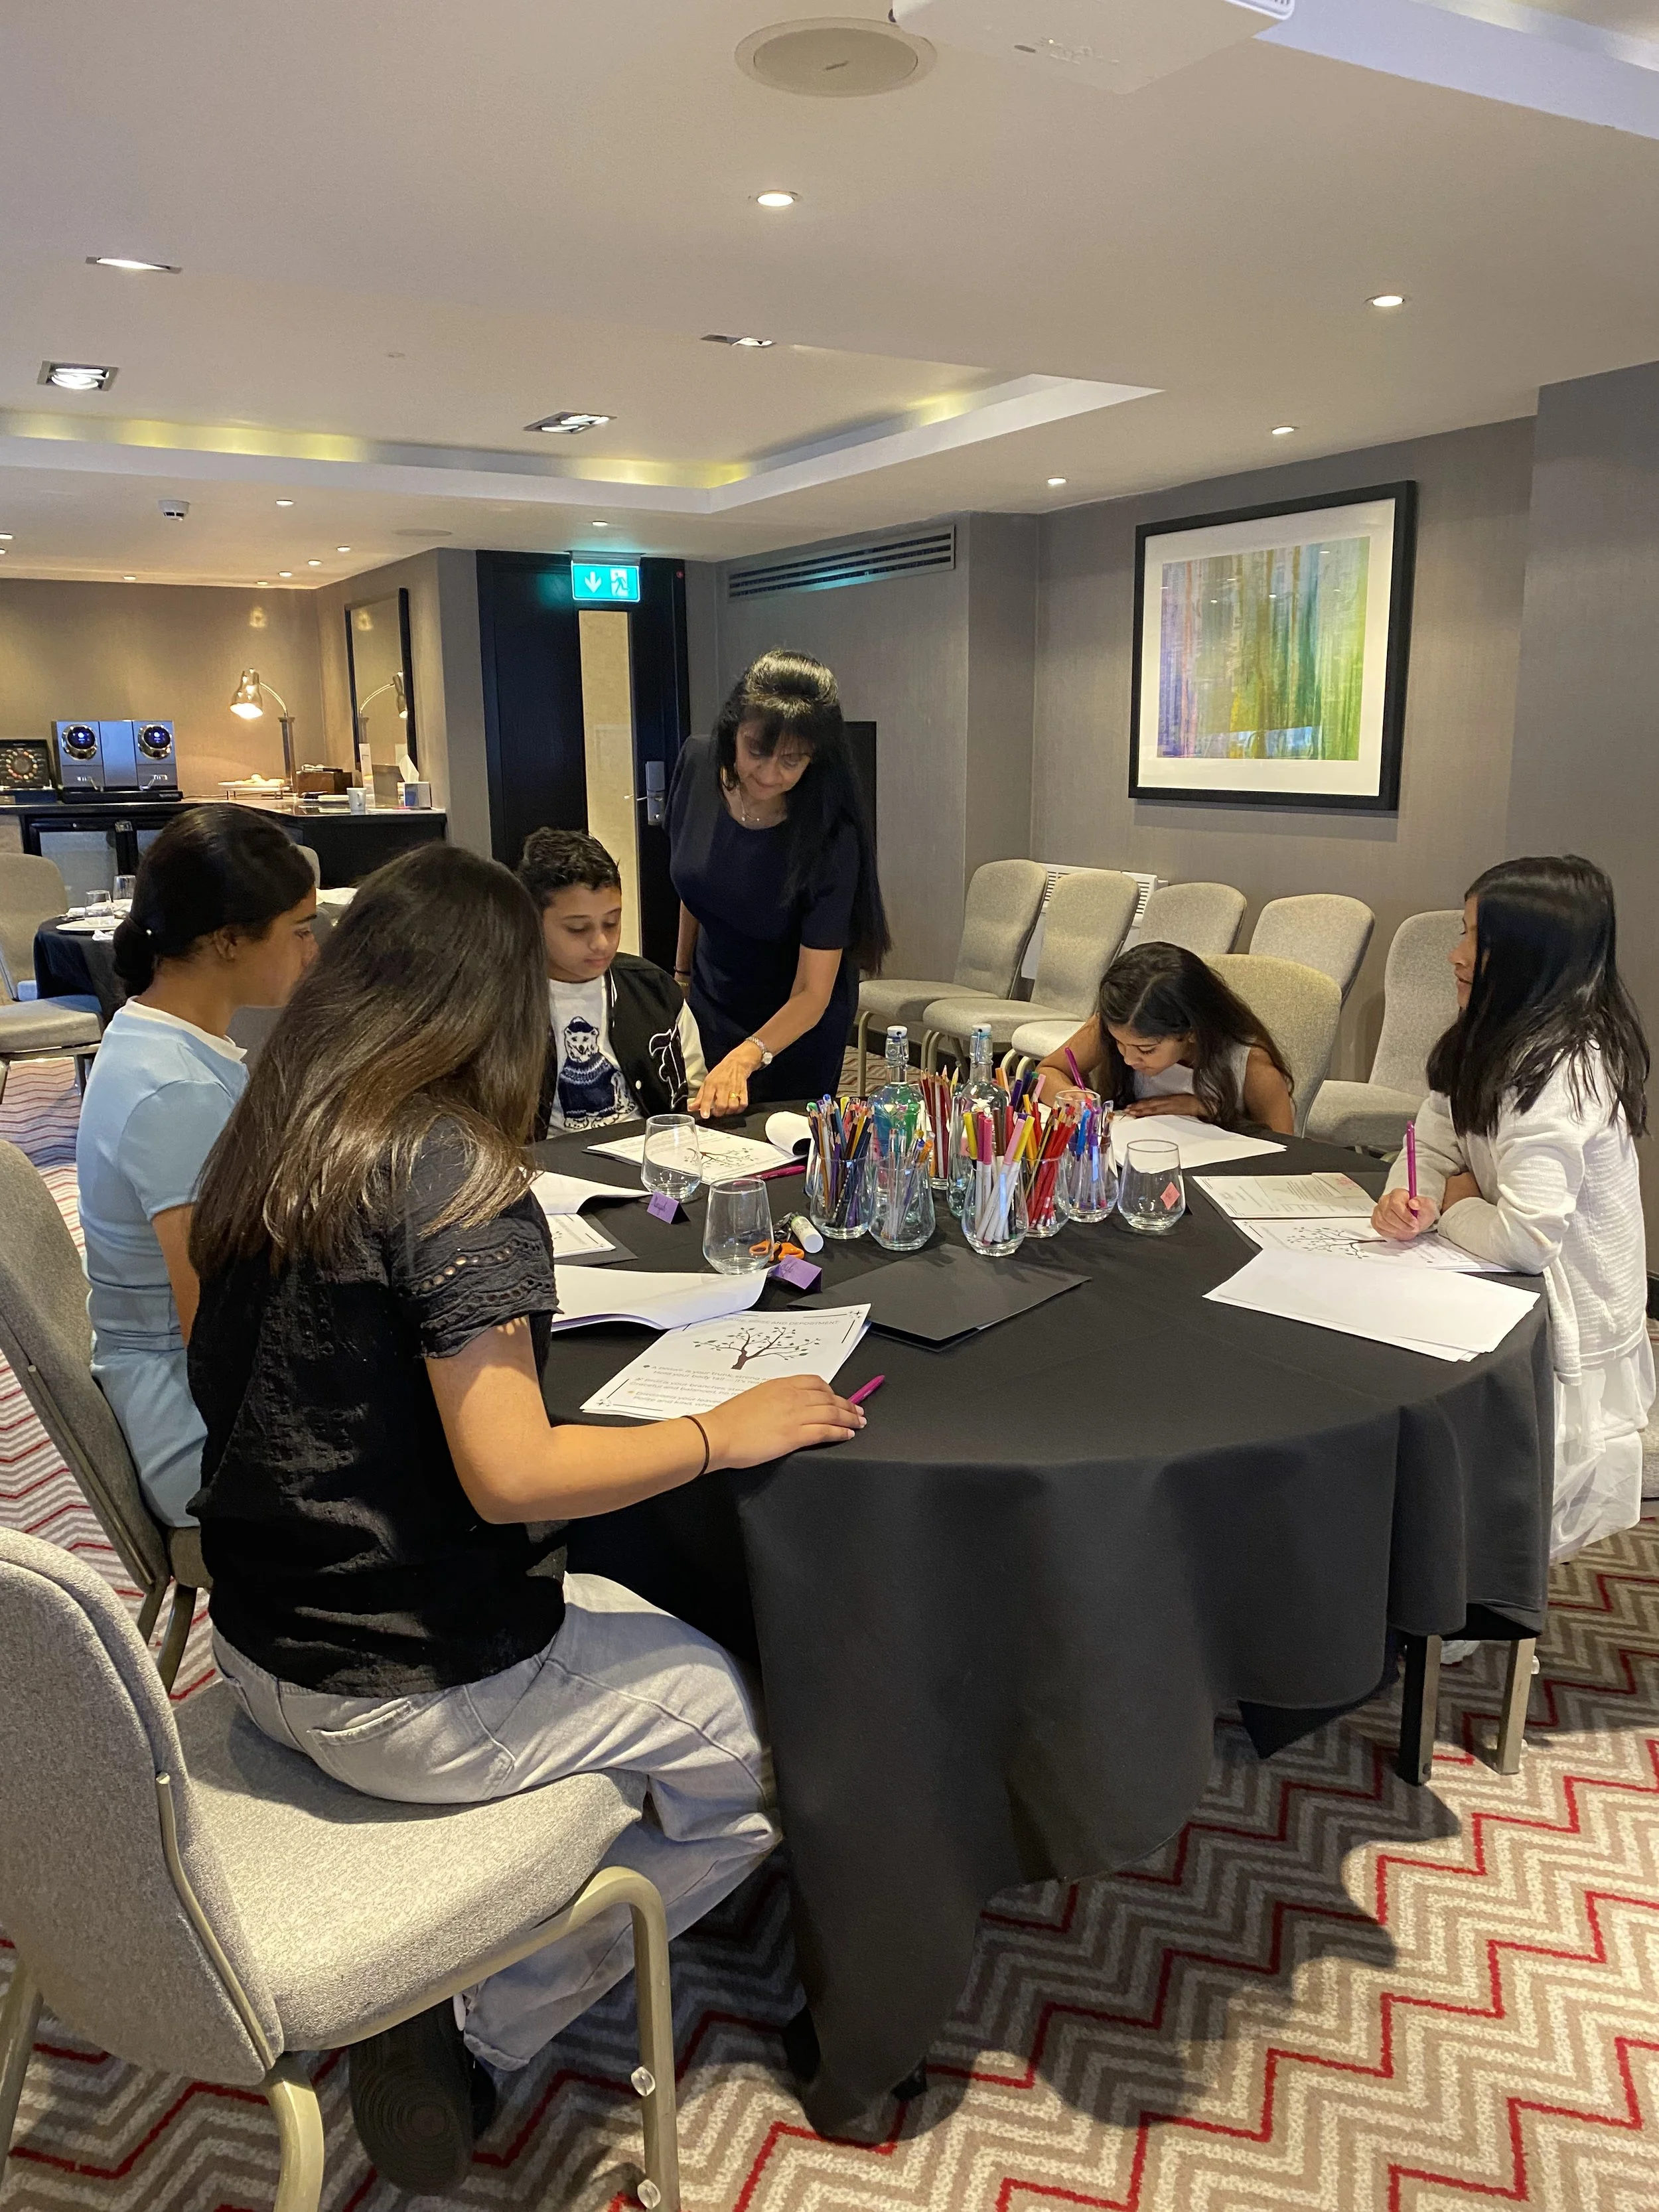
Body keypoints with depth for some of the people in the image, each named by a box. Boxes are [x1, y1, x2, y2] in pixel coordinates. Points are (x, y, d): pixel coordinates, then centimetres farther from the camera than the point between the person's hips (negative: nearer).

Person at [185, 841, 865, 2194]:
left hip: (259, 1650, 9)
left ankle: (460, 2020, 19)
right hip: (411, 1698, -8)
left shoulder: (266, 1146, 0)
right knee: (778, 1753, 4)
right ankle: (472, 2037, 6)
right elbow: (510, 1473, -28)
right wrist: (723, 1433, -16)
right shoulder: (454, 1171, -24)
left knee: (633, 1620, 24)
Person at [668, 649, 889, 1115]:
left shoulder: (831, 836, -30)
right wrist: (683, 972, 13)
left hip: (795, 1027, -4)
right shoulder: (697, 765, -16)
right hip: (712, 1002, 4)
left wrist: (745, 1057, -44)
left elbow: (811, 994, -29)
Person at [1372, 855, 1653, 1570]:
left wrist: (1455, 1208, -13)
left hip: (1565, 1344, -8)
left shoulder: (1559, 1073, -29)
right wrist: (1410, 1197, -18)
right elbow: (1433, 1147, 4)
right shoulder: (1496, 1042, 1)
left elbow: (1524, 1240, -34)